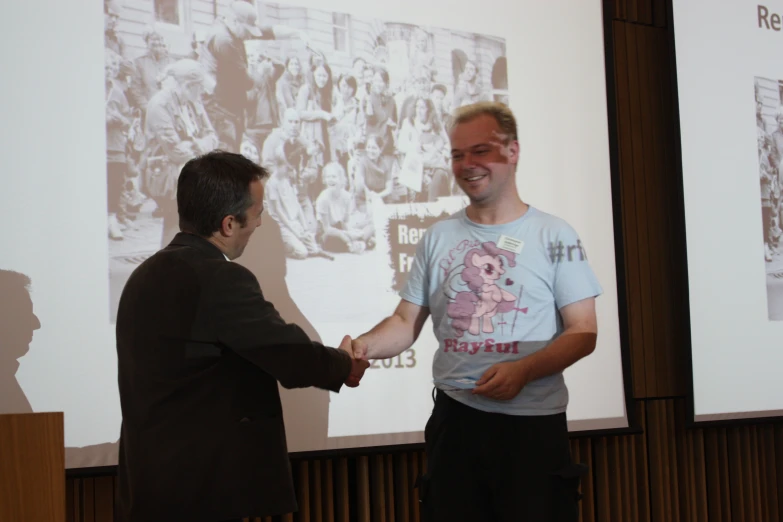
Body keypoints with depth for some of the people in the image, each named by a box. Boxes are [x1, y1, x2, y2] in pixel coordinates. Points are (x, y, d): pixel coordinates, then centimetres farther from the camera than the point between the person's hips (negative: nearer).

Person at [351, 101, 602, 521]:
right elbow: (406, 322, 9)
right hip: (455, 419, 3)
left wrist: (523, 370, -19)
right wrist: (366, 345, -12)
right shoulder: (438, 238, 9)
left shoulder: (553, 236, -1)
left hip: (534, 424, -3)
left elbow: (583, 333, -4)